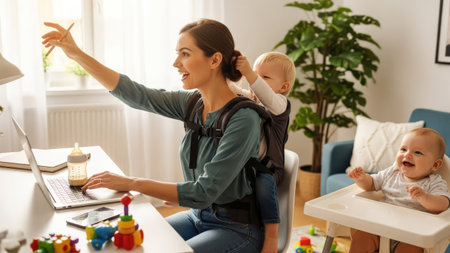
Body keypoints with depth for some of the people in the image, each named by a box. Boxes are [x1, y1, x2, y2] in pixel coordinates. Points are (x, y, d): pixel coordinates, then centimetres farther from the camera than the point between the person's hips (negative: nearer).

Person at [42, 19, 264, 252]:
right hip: (198, 216, 7)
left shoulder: (243, 119, -25)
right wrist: (77, 54, -6)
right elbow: (135, 94, -3)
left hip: (237, 229, -6)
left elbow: (204, 193, -25)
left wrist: (132, 183, -24)